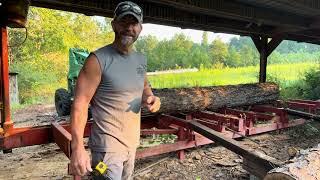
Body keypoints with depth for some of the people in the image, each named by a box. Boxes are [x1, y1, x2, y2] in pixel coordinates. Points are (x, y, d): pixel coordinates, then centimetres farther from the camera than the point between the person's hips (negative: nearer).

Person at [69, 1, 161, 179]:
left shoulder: (141, 59, 4)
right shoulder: (98, 59, -17)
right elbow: (80, 104, -19)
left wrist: (150, 97, -4)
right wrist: (78, 147, -26)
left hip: (133, 142, 7)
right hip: (108, 144, -7)